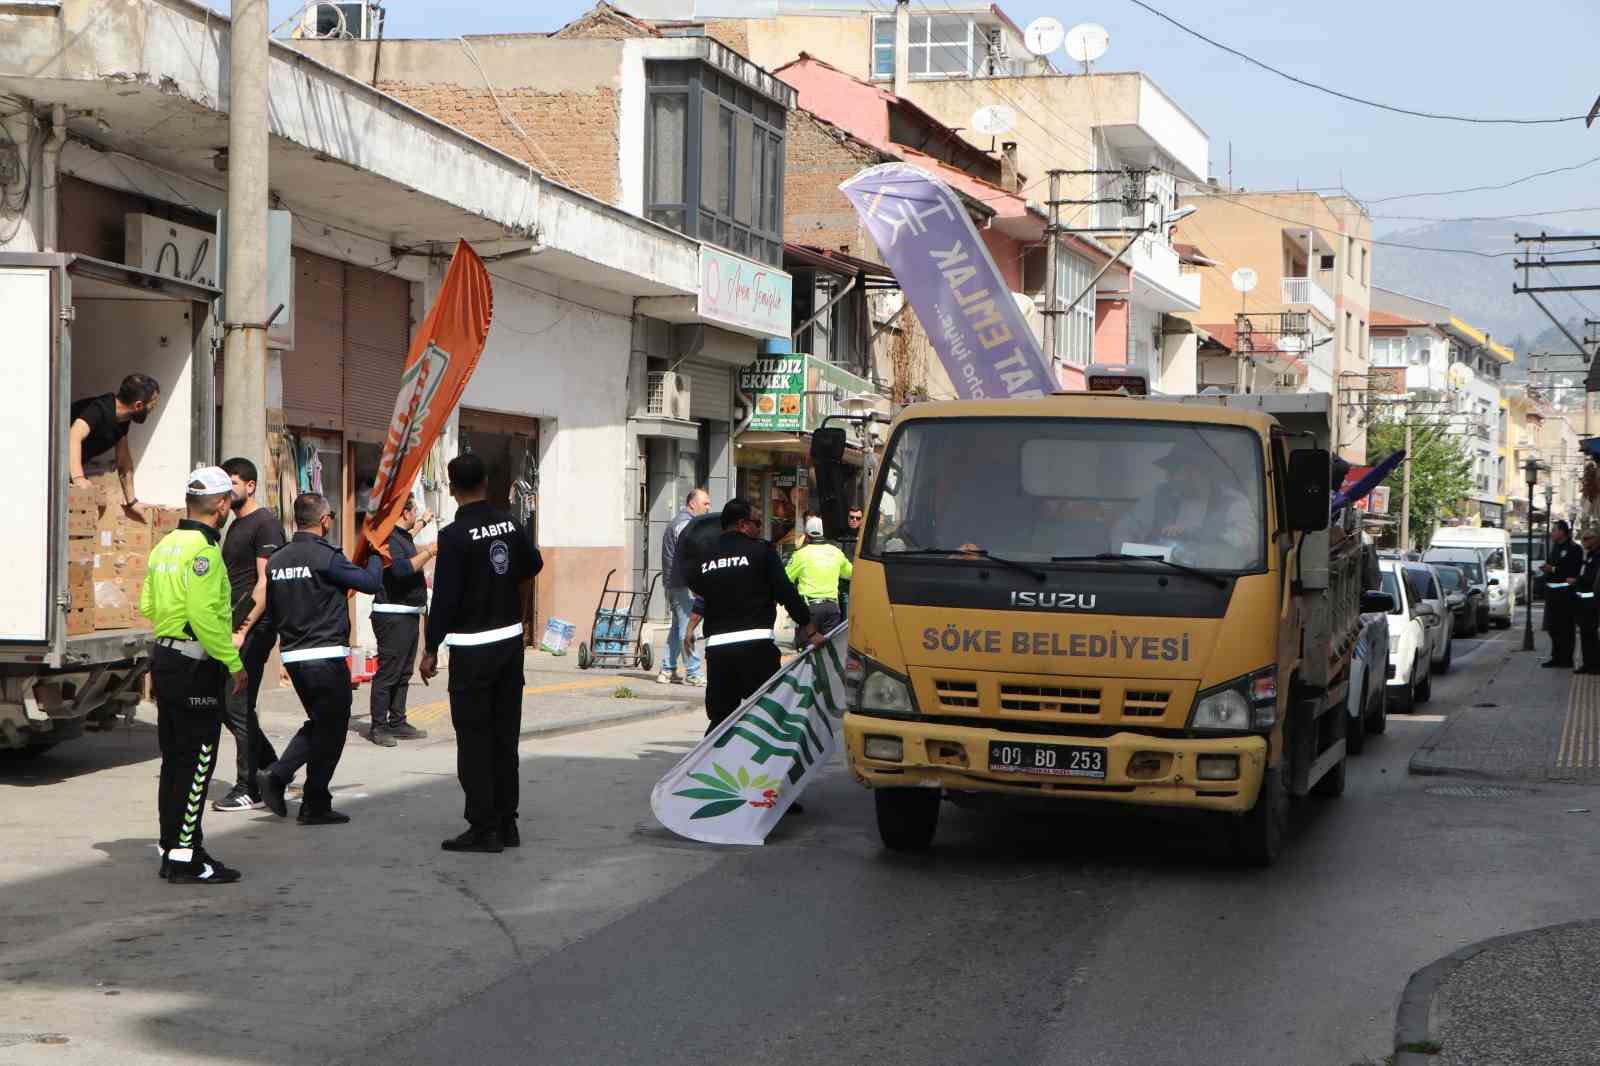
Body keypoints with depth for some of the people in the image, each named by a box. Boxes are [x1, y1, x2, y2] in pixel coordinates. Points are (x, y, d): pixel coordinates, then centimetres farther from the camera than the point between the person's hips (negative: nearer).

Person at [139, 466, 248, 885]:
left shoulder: (166, 545, 12)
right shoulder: (203, 550, -17)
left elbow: (148, 605, 15)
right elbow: (206, 616, -23)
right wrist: (234, 663, -18)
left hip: (165, 657, 10)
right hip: (196, 665, -10)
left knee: (175, 757, 15)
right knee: (196, 761, -5)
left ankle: (172, 846, 22)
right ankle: (185, 857, -4)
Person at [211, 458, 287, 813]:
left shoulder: (265, 524, -10)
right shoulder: (235, 525, 19)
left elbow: (265, 583, -16)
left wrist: (243, 630, -20)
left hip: (254, 628, -9)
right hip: (234, 627, 9)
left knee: (238, 707, -7)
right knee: (225, 706, 10)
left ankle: (249, 790, 1)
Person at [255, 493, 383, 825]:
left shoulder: (277, 559, 7)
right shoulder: (326, 557, -15)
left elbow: (273, 610, 14)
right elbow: (371, 583, -11)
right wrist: (376, 556, 9)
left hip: (292, 657, 7)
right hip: (326, 657, -7)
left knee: (318, 724, 21)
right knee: (330, 729, 5)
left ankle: (276, 776, 7)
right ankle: (315, 805, 10)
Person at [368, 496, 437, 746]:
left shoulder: (401, 535, 14)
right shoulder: (389, 538, -17)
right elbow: (401, 568, -31)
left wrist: (423, 523, 51)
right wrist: (429, 552, -23)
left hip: (408, 615, 11)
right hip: (393, 616, -11)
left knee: (403, 673, 14)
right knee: (388, 673, -9)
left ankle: (397, 723, 19)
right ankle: (378, 727, -6)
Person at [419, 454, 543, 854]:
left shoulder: (454, 536, -16)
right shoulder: (510, 524, 2)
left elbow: (445, 598, -16)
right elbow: (533, 565, 19)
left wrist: (430, 650, -8)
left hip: (472, 650, -6)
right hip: (511, 640, 6)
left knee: (473, 739, 0)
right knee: (505, 735, 12)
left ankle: (483, 827, 0)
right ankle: (506, 823, 17)